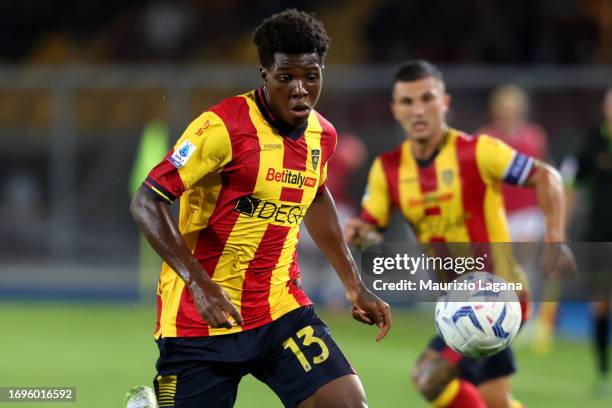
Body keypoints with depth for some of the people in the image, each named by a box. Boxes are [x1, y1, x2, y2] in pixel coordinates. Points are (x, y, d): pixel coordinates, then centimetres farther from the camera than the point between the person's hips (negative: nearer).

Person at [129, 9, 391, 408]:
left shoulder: (321, 134, 5)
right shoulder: (224, 126, -15)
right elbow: (146, 204, -17)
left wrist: (355, 285, 25)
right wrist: (201, 285, -26)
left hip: (281, 309, 5)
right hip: (201, 316, -5)